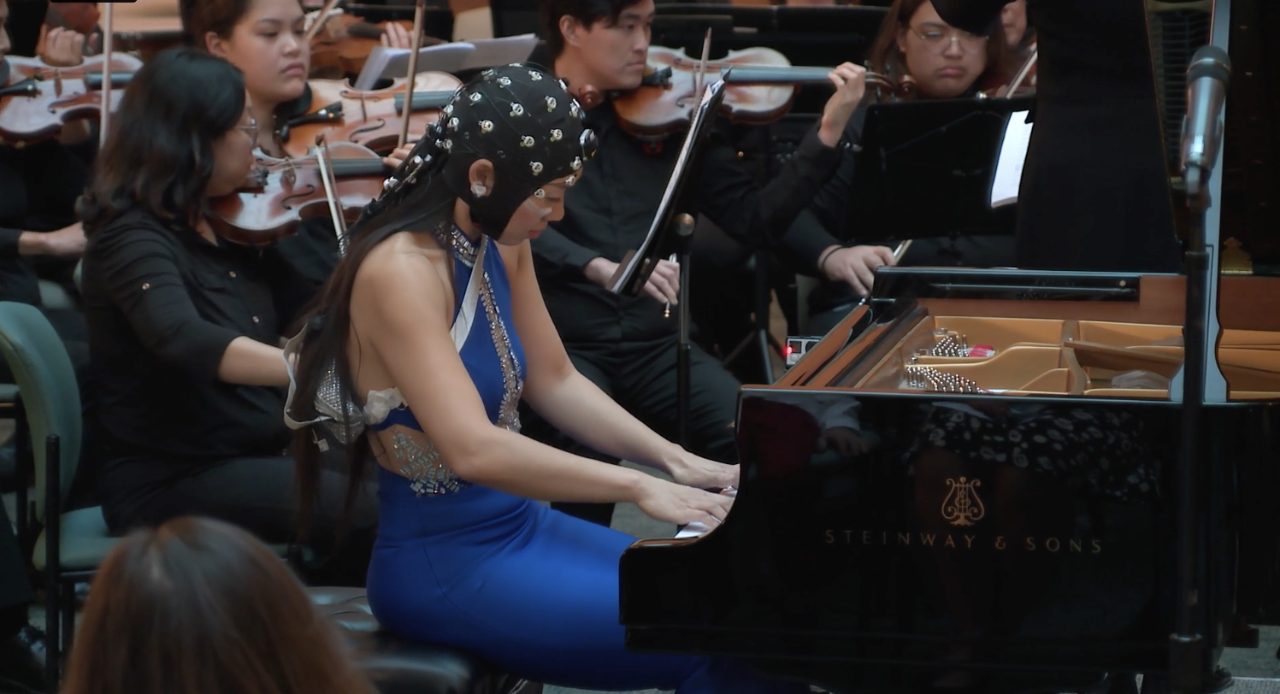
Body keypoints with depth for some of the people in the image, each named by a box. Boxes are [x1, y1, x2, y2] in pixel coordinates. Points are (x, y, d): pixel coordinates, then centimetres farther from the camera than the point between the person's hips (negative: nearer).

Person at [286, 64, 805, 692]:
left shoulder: (500, 246, 3)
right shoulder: (401, 271, -24)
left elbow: (555, 382, 14)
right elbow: (474, 450, -33)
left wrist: (675, 460, 1)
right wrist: (637, 486, -31)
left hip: (518, 523, 9)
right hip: (442, 565, -9)